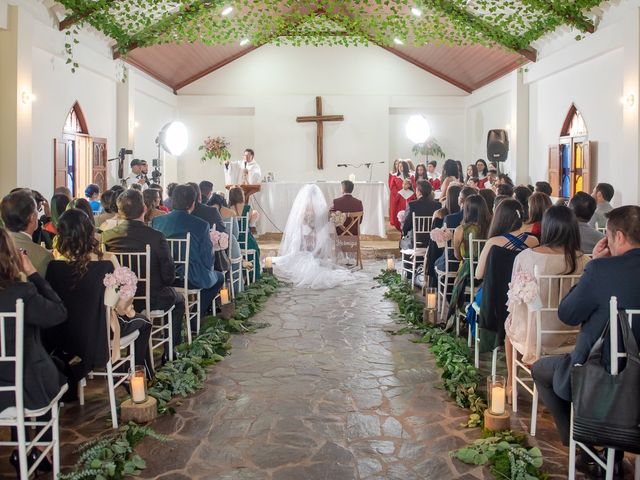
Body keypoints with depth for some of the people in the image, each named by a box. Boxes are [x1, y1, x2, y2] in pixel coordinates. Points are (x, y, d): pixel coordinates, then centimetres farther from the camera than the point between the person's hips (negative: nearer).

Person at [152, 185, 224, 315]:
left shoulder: (157, 221, -3)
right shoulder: (201, 225, -15)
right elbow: (208, 259, -10)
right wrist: (208, 268, 12)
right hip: (193, 280, -5)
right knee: (219, 277, 28)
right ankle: (197, 313, 21)